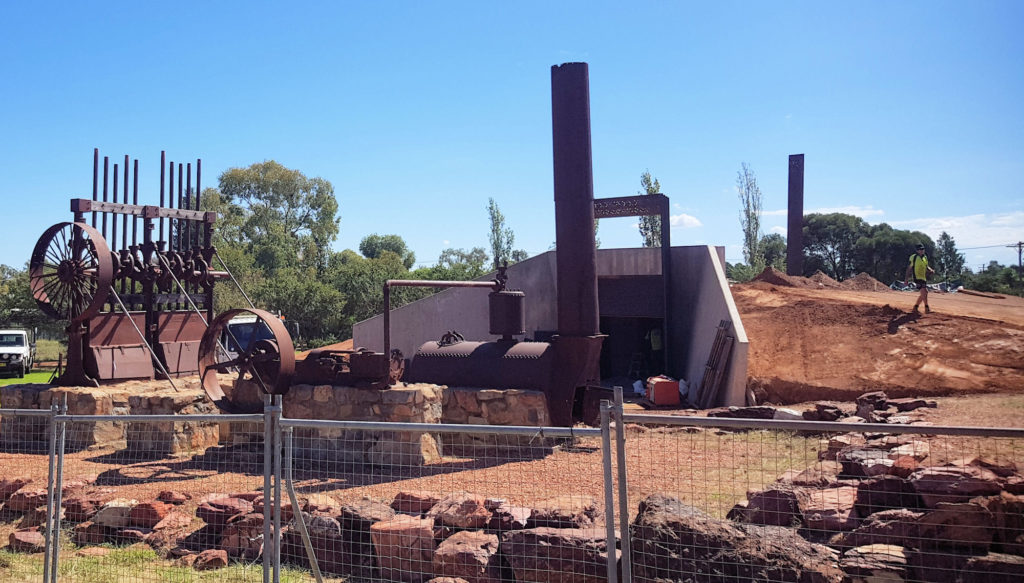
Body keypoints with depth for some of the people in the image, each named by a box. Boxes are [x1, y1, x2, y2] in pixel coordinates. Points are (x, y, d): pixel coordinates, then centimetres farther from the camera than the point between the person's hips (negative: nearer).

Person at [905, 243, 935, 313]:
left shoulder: (925, 258, 14)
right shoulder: (913, 258, -6)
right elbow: (909, 268, -3)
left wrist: (931, 270, 3)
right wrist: (907, 278, -5)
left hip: (924, 278, 8)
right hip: (917, 277, -8)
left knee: (923, 293, 12)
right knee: (924, 291, -19)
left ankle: (915, 307, 26)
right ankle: (927, 309, -17)